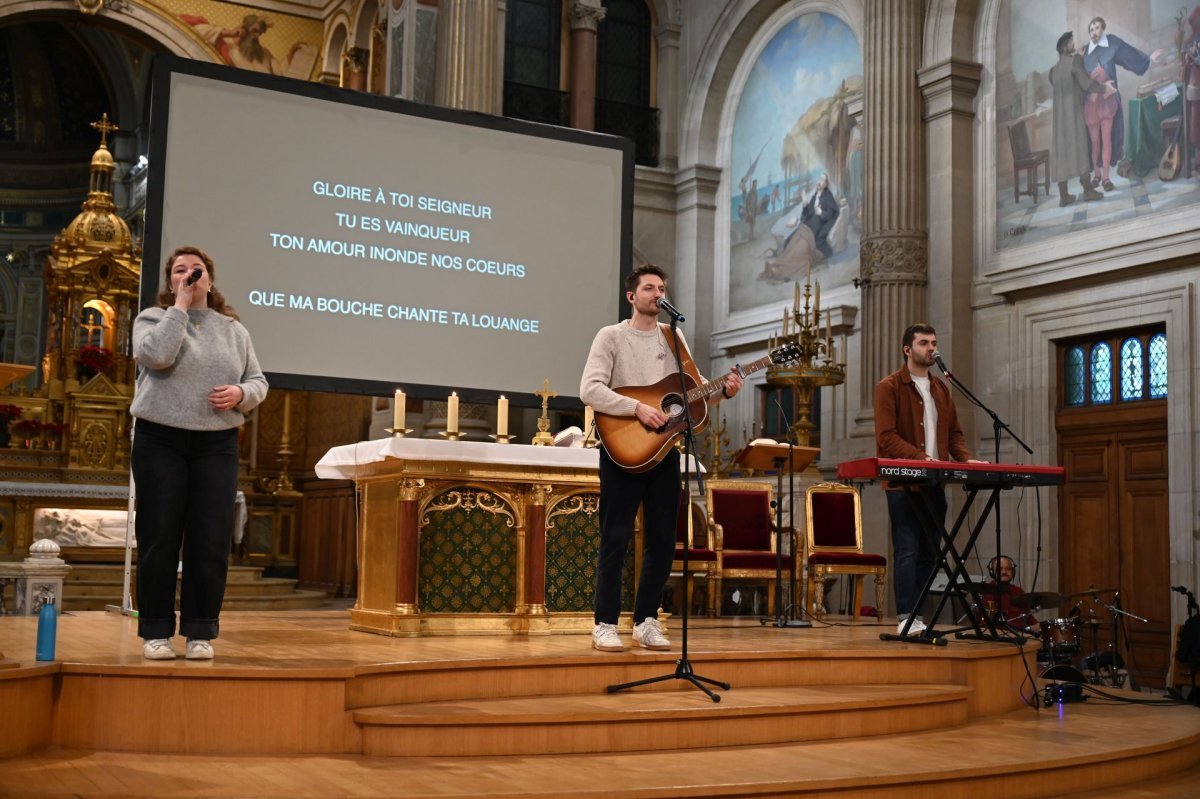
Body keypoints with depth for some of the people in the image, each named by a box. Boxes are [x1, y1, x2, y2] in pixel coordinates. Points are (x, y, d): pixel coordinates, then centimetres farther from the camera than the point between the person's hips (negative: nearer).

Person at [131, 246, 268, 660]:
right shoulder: (152, 318, 5)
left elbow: (258, 381, 13)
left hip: (216, 444, 2)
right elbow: (156, 356, -16)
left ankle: (200, 632, 8)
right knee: (159, 537, 0)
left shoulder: (233, 329, 14)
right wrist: (180, 305, -9)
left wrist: (241, 393, -9)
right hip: (160, 441, -2)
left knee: (210, 541, -1)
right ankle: (156, 631, 9)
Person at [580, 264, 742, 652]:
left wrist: (723, 390, -7)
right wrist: (638, 407, -22)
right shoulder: (611, 336, -2)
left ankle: (646, 621, 18)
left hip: (664, 448, 5)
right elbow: (590, 390, -14)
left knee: (663, 540, 7)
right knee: (616, 538, -3)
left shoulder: (672, 337, 13)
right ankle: (605, 625, 4)